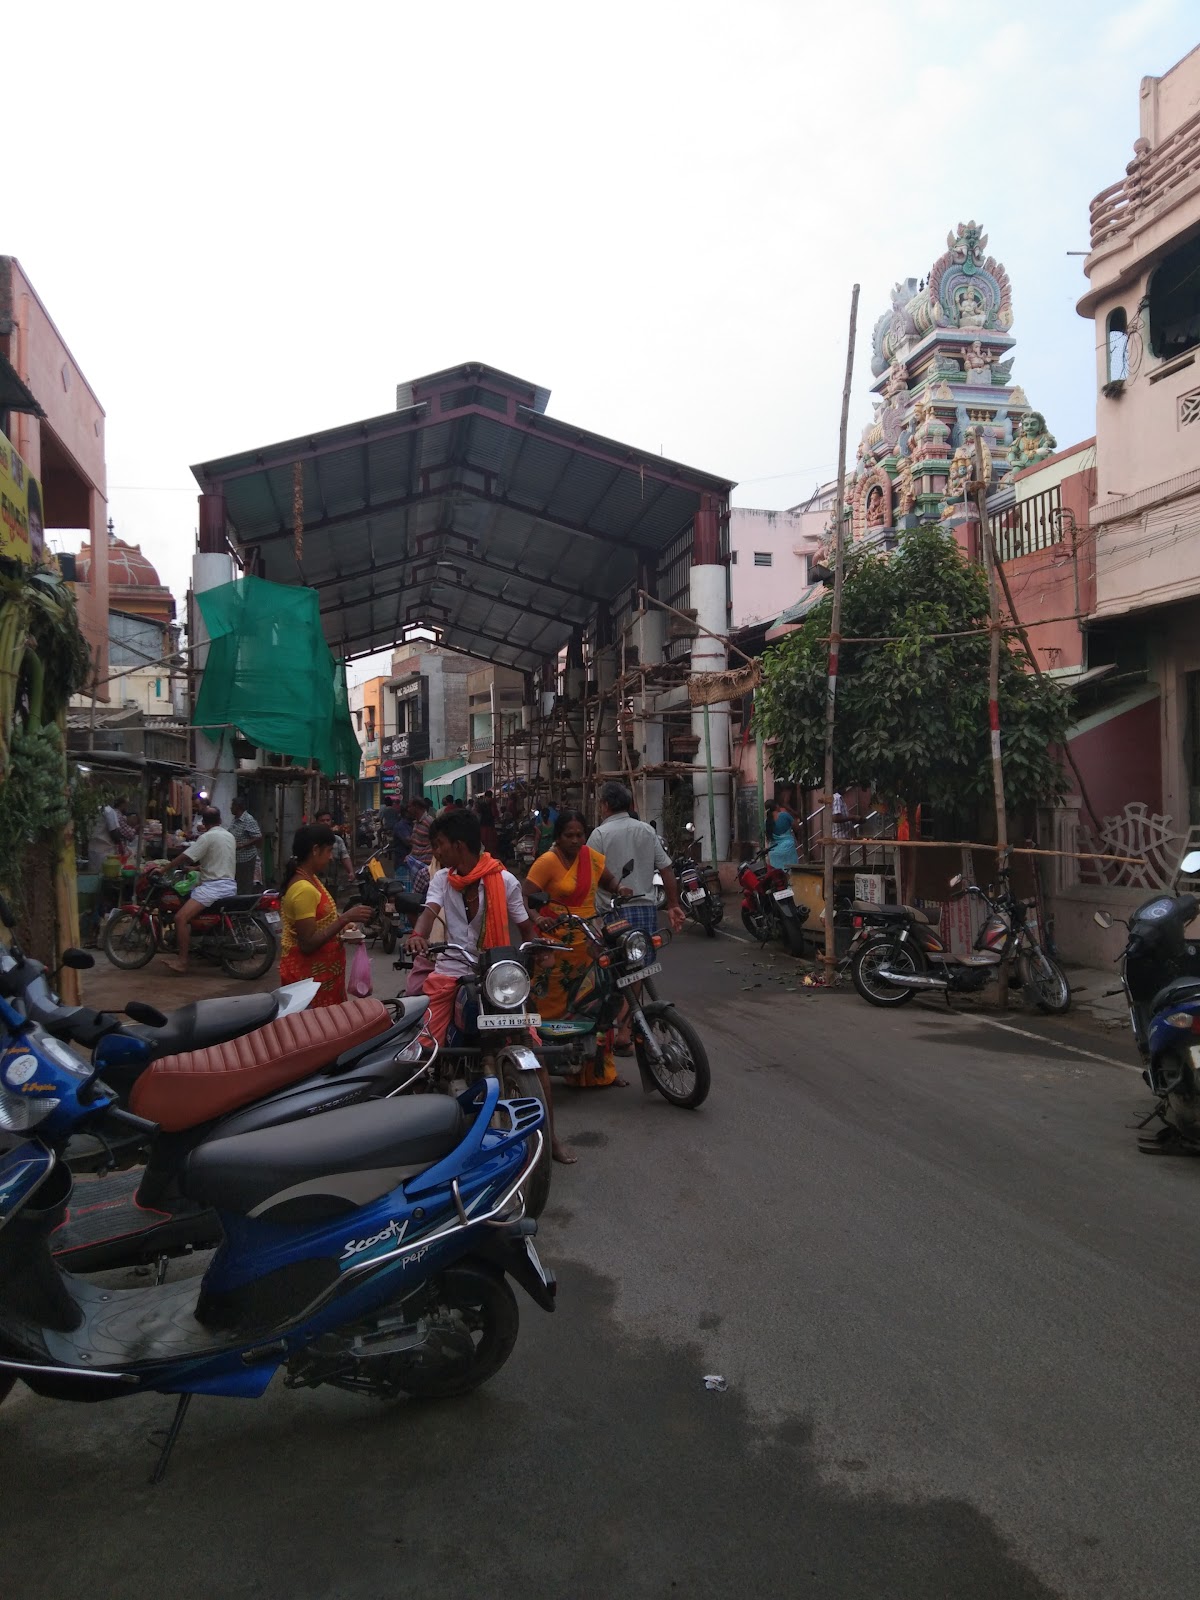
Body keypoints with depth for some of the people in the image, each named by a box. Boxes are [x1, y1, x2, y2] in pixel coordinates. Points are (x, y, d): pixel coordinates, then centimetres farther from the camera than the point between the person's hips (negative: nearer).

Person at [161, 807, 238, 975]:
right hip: (230, 884, 10)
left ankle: (182, 963, -26)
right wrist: (196, 868, 28)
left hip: (213, 886, -10)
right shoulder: (229, 835, 15)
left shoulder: (207, 837, -10)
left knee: (181, 917, -18)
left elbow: (185, 857, -14)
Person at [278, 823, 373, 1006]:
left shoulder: (310, 879, 8)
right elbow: (308, 944, -27)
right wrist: (345, 919, -27)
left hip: (321, 970, 10)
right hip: (309, 974, -10)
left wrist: (343, 927, 6)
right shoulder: (303, 889, -23)